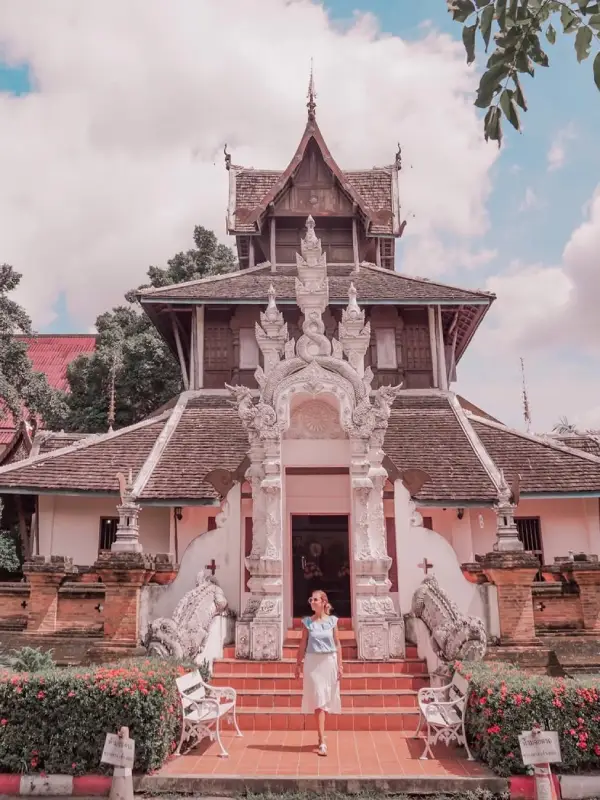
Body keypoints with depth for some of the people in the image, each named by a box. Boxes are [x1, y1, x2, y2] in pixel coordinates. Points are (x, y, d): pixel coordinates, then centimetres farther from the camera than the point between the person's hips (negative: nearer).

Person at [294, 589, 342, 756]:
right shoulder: (307, 622, -1)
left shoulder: (332, 621, 1)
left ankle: (321, 736, 27)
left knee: (326, 699, 10)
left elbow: (337, 644, 3)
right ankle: (322, 742, -6)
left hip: (329, 662, 1)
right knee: (318, 700, -5)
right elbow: (303, 644, 3)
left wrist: (340, 665, 0)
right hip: (313, 662, -1)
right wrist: (298, 664, 1)